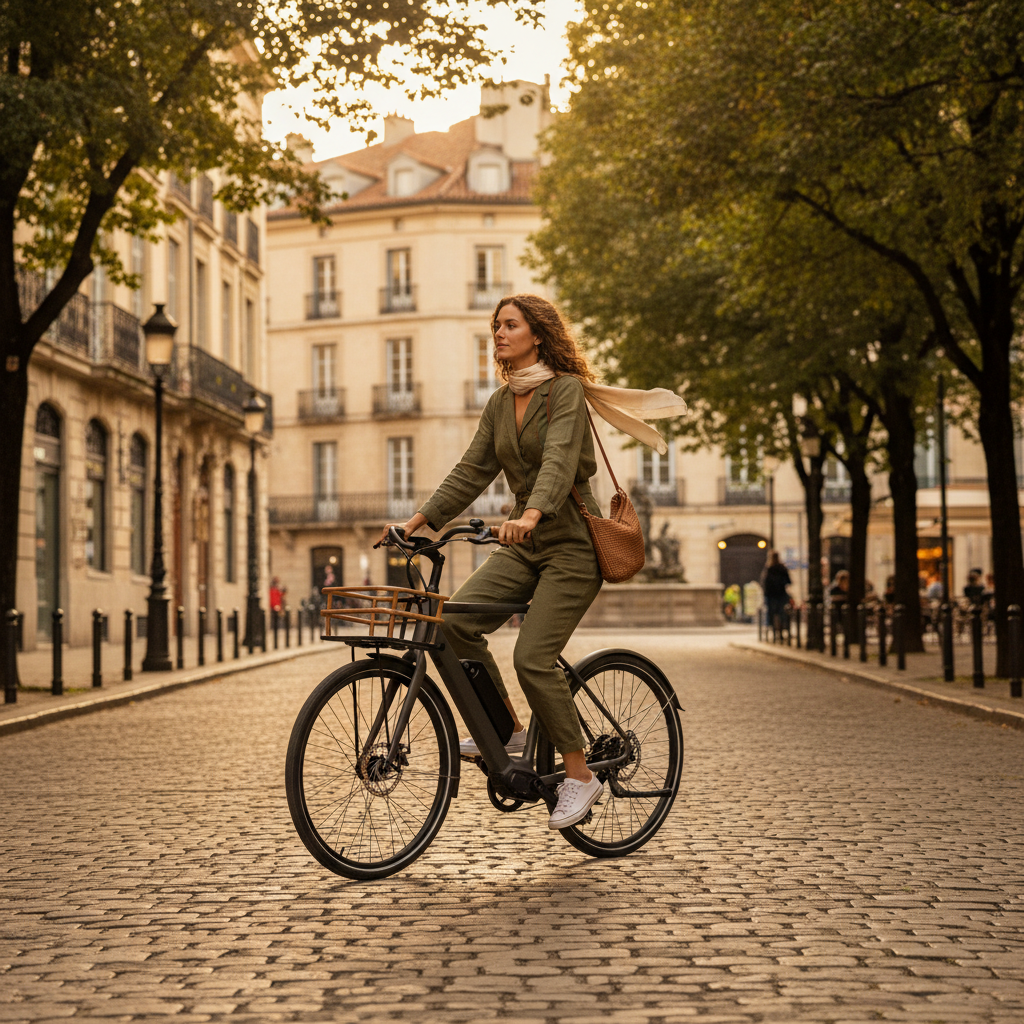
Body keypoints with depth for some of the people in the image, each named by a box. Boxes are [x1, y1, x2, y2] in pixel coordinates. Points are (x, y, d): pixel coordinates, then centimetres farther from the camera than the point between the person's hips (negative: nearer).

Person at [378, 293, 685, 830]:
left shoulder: (566, 392, -10)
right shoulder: (499, 404, 12)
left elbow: (559, 459, -26)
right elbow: (471, 472, 9)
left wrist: (532, 514, -44)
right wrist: (420, 518, -2)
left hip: (572, 543, -7)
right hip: (523, 545, 7)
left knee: (532, 656, -18)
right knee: (454, 620, -15)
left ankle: (580, 775, -2)